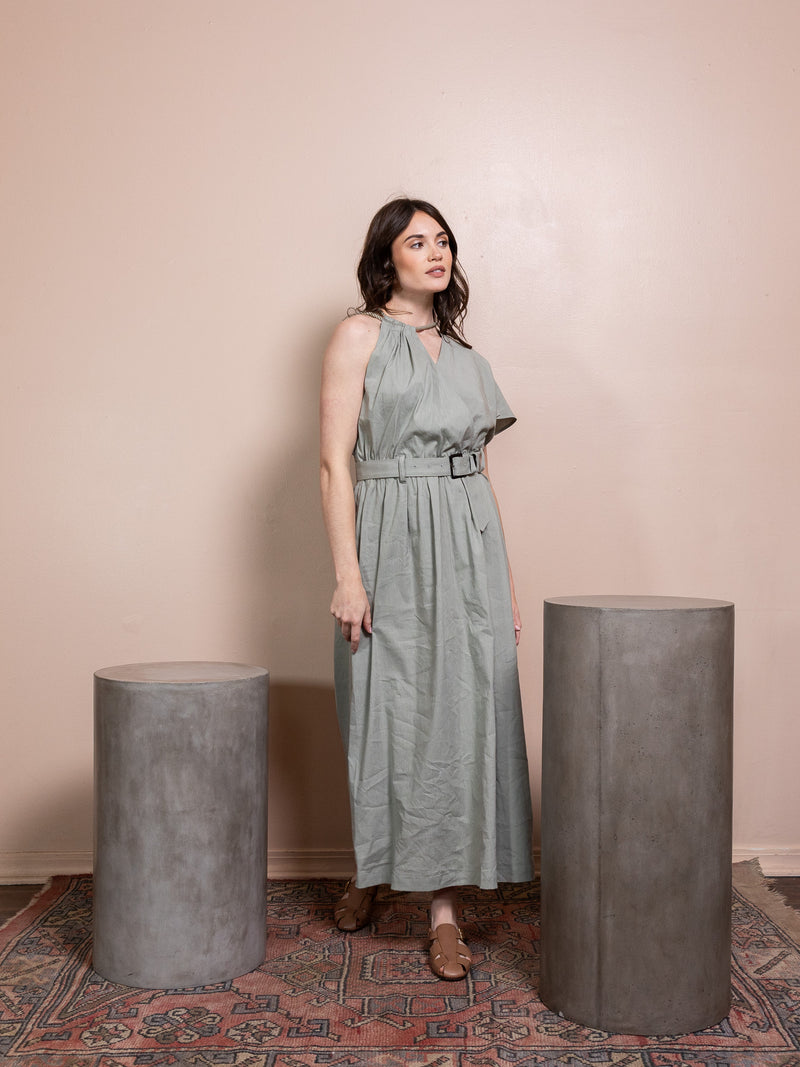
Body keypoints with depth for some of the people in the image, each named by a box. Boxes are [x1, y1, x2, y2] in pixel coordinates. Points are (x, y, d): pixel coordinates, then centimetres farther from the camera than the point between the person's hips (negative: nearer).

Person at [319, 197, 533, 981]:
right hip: (392, 540, -4)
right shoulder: (361, 335, 1)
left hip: (469, 541, 5)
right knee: (388, 710, 3)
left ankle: (444, 908, 8)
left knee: (461, 711, 0)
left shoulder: (461, 351, 17)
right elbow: (335, 462, -7)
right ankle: (369, 869, 28)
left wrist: (504, 578, 13)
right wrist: (347, 574, -15)